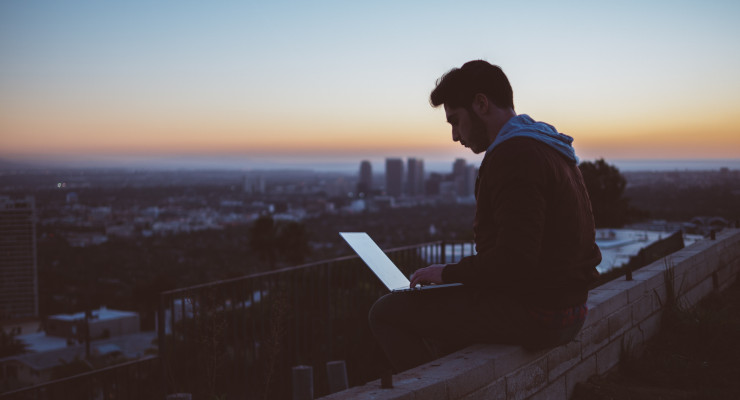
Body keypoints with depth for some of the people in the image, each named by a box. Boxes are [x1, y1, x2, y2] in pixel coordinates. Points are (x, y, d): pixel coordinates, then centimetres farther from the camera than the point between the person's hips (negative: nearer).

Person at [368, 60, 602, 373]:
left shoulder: (513, 156, -19)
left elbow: (515, 259, -27)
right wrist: (463, 271, 13)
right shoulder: (546, 148, 15)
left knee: (387, 312, -4)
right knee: (434, 305, 28)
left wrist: (449, 272, -12)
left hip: (534, 314, -10)